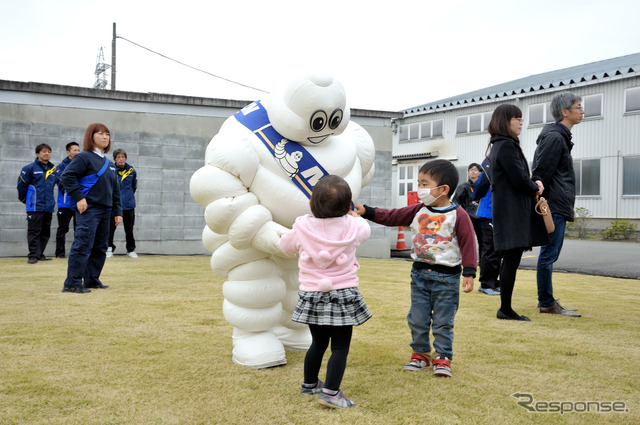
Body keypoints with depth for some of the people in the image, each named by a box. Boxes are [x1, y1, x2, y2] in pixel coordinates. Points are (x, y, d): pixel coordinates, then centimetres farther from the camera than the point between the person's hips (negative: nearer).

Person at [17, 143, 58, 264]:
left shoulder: (53, 170, 10)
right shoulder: (30, 168, -4)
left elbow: (60, 183, 18)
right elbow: (21, 185, -1)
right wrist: (24, 200, 8)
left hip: (49, 207, 5)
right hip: (35, 207, -5)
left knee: (46, 232, 9)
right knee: (34, 231, -4)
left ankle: (40, 254, 19)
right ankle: (33, 255, 0)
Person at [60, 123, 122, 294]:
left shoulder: (109, 164, 19)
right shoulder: (84, 157, -4)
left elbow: (115, 190, 21)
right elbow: (67, 176, -13)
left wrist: (118, 211, 16)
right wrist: (79, 198, -17)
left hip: (105, 210, 8)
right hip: (89, 209, -8)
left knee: (100, 248, 11)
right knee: (83, 245, -11)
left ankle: (91, 280, 21)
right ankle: (72, 283, -8)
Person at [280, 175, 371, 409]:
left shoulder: (302, 228, -7)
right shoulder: (351, 226, -8)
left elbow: (285, 245, 13)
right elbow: (366, 230, 16)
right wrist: (356, 217, 37)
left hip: (311, 294, 3)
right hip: (342, 294, -3)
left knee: (318, 342, 21)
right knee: (340, 346, 2)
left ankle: (310, 384, 35)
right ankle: (331, 392, -6)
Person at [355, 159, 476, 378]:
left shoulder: (458, 215, -10)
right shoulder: (418, 211, 5)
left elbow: (468, 244, -10)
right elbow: (392, 216, 6)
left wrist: (469, 272, -14)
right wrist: (366, 211, -2)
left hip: (446, 276, -5)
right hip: (419, 273, 5)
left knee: (443, 322, 3)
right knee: (417, 319, 10)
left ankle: (443, 358, 16)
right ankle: (420, 354, 25)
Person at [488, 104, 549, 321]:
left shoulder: (499, 145, 18)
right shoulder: (507, 146, -14)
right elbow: (519, 179, -19)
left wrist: (533, 184, 4)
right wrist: (535, 188, 0)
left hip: (506, 211, 11)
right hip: (512, 212, -11)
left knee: (509, 260, 13)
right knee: (512, 259, -7)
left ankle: (505, 308, 19)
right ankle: (505, 309, -1)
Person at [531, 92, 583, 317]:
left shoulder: (560, 137, 21)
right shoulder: (554, 138, -12)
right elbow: (541, 173, -17)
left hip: (558, 207, 11)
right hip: (555, 206, -10)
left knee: (550, 254, 13)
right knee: (549, 254, -5)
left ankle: (545, 299, 20)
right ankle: (547, 303, 0)